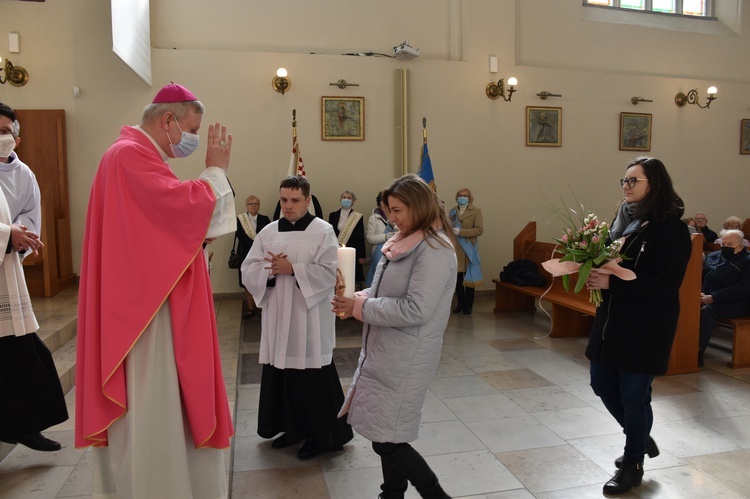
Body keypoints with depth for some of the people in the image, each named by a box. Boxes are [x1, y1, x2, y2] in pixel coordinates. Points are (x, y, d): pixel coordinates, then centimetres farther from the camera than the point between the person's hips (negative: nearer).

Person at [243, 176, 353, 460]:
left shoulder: (323, 231, -4)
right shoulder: (269, 232, 8)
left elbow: (328, 273, -13)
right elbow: (248, 270, 4)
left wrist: (292, 269, -19)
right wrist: (270, 269, -15)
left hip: (310, 318, -4)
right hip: (278, 316, 5)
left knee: (313, 379, 1)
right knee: (281, 375, 11)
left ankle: (322, 436, 18)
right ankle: (293, 427, 31)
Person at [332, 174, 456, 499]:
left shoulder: (433, 250, -18)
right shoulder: (405, 243, 10)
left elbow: (415, 310, -25)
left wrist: (359, 307, -19)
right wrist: (358, 299, -2)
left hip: (405, 359, -9)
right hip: (386, 352, 9)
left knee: (387, 441, -1)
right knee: (387, 435, 20)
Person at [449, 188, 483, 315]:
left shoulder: (476, 211, -3)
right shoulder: (453, 211, 11)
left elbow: (479, 230, -12)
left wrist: (461, 232, -18)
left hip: (468, 249, -4)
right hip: (455, 249, 4)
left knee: (468, 279, 5)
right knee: (457, 279, 7)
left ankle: (468, 305, 16)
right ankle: (460, 303, 22)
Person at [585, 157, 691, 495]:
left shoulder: (671, 228, -14)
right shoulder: (624, 217, 8)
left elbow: (666, 282, -21)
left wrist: (612, 282, -28)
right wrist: (596, 270, -5)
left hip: (646, 326, -7)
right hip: (613, 318, 8)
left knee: (634, 394, 4)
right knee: (602, 384, 14)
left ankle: (633, 464, 27)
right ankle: (641, 438, 40)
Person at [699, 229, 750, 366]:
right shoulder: (713, 256, 16)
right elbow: (701, 276, 13)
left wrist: (713, 297, -24)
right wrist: (701, 292, -10)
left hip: (734, 304, -6)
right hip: (708, 298, 6)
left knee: (706, 310, -34)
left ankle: (697, 351, -35)